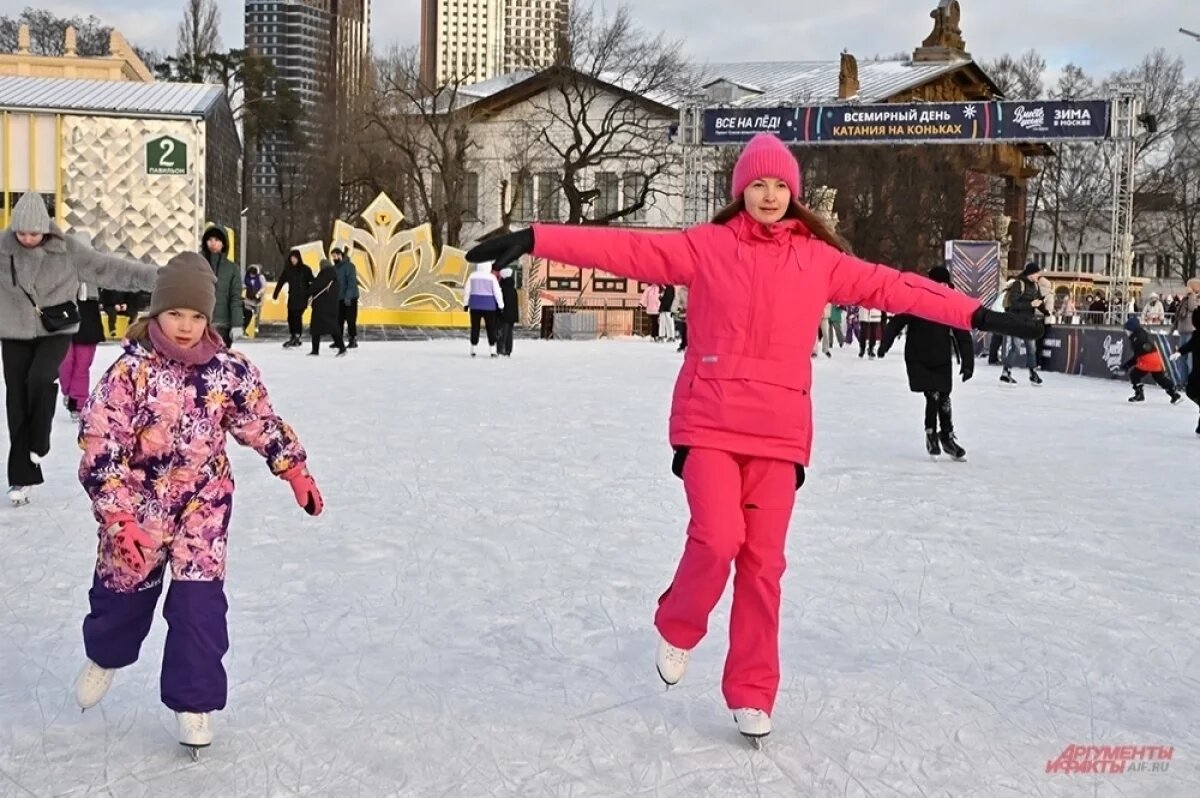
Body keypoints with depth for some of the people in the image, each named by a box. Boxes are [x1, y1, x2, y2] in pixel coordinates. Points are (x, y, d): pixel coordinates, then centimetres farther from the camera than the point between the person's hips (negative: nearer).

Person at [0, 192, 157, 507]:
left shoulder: (67, 249, -8)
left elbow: (108, 268, -9)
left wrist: (157, 276, -14)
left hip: (56, 331, -1)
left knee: (40, 378, -28)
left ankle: (38, 444, -3)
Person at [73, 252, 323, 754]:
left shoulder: (230, 371, -10)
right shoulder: (130, 371, -19)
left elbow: (263, 424, 4)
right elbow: (101, 450, -19)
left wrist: (296, 471, 5)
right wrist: (119, 517, -25)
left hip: (203, 505, 1)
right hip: (137, 504, -1)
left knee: (199, 603, -4)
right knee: (123, 592, 19)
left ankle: (193, 700, 12)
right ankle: (104, 657, 51)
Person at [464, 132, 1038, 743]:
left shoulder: (819, 259, 8)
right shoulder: (706, 246, 2)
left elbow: (890, 286, 8)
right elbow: (625, 249, -4)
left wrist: (977, 315, 6)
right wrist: (533, 240, -12)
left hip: (778, 431, 2)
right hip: (709, 422, -2)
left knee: (763, 564, 5)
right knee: (719, 538, -18)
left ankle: (751, 694, 20)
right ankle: (678, 629, 15)